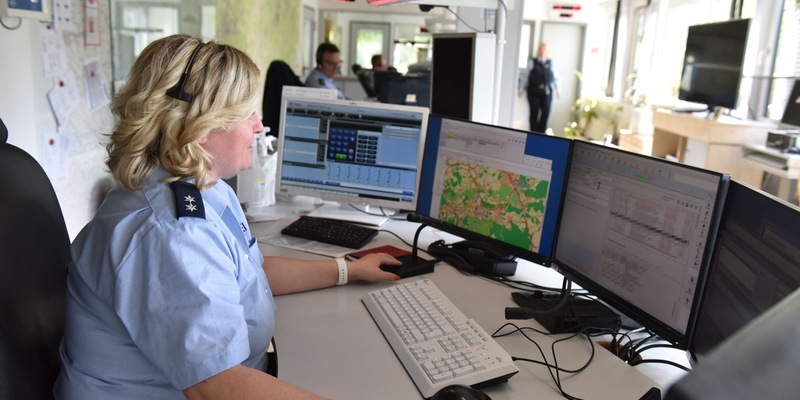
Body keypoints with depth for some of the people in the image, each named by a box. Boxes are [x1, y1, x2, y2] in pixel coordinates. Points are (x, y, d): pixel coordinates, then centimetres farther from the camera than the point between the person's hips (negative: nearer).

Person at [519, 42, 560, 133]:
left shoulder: (550, 63, 11)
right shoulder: (532, 62, 4)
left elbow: (555, 77, 12)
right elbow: (525, 75, 3)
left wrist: (557, 90, 9)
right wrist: (521, 89, 0)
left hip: (547, 92, 2)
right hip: (534, 91, -2)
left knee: (546, 112, -3)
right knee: (534, 112, 2)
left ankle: (541, 132, 10)